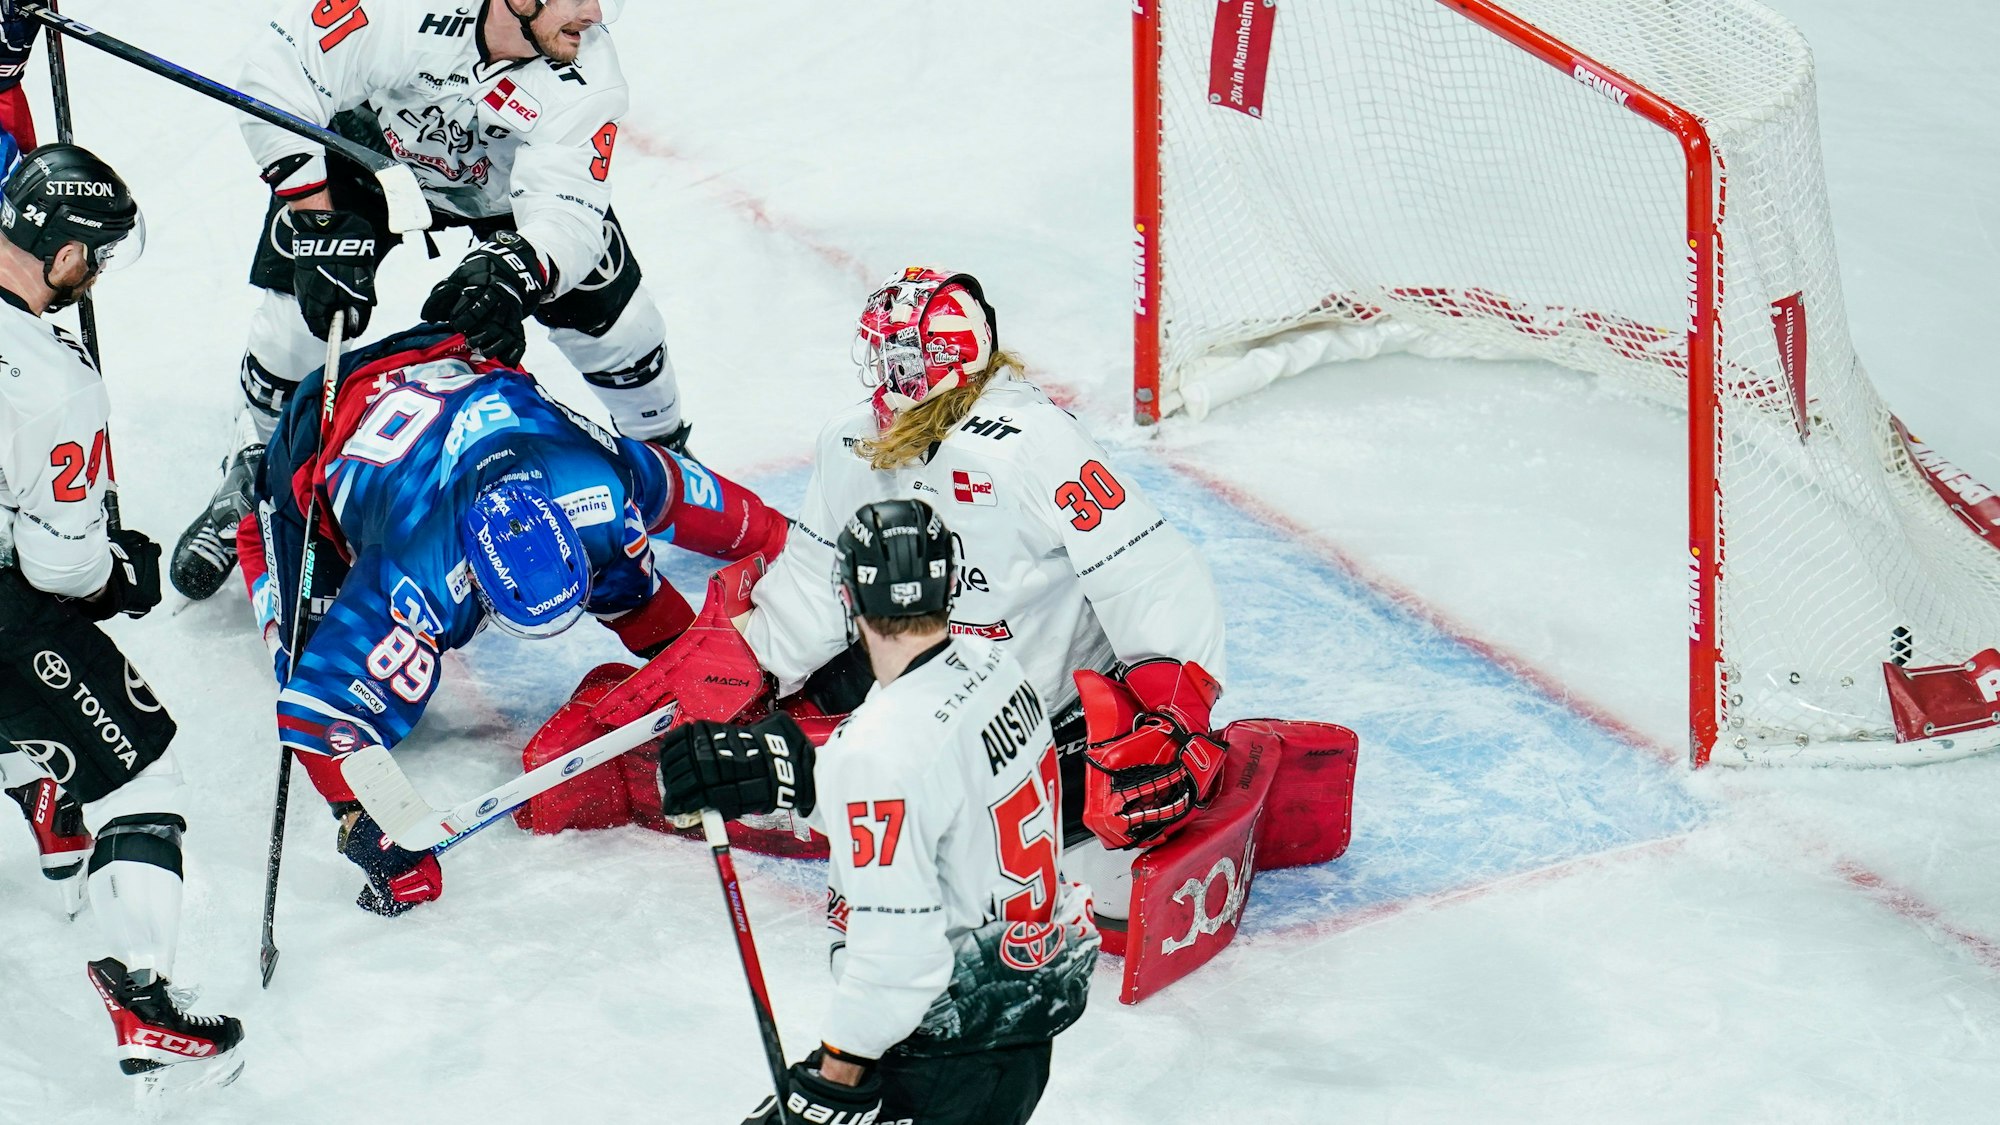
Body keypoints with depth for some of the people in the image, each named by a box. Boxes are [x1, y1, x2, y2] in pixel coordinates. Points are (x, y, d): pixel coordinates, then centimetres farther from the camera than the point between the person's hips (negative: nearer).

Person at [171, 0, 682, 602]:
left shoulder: (586, 73, -33)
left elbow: (569, 213, -38)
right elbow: (277, 74, -33)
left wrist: (515, 274, -60)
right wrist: (318, 222, -37)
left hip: (505, 179, 2)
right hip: (368, 143, -2)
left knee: (615, 322, -4)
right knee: (301, 316, -14)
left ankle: (664, 451, 29)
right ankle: (252, 473, 15)